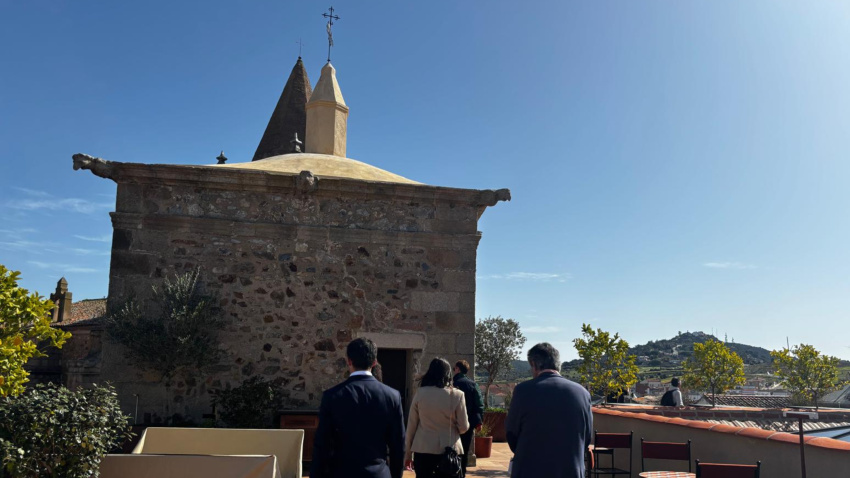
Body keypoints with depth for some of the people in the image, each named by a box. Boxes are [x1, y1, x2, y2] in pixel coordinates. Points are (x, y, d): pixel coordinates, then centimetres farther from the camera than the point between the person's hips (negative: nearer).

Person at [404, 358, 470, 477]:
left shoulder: (420, 393, -3)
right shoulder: (457, 395, -6)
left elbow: (411, 424, 2)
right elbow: (463, 427, -2)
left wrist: (408, 453, 10)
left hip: (423, 450, 1)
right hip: (449, 450, -1)